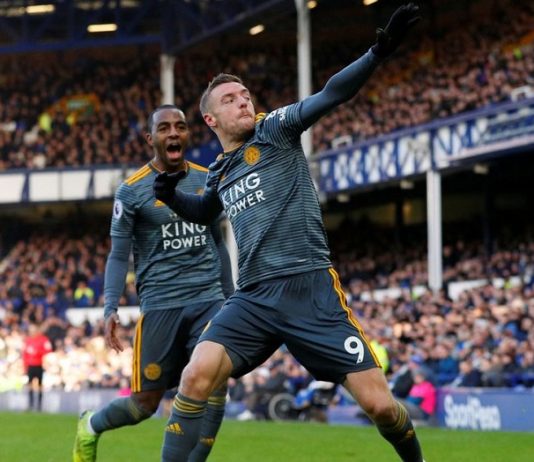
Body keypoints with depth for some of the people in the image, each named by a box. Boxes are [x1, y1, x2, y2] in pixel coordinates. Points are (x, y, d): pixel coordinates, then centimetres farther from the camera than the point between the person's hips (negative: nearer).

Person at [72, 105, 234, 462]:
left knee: (215, 387, -14)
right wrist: (111, 308, -15)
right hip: (160, 305, -3)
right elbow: (119, 256, -3)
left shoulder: (208, 181, 8)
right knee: (147, 402, 4)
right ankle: (91, 426, 36)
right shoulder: (132, 191, -5)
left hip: (209, 300, 3)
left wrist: (231, 298, 19)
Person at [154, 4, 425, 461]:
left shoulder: (275, 129, 4)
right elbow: (204, 211, 41)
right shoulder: (220, 173, 18)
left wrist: (378, 52, -27)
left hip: (309, 286, -4)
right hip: (254, 297, 4)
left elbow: (332, 94, -12)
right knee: (197, 375, -21)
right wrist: (169, 194, 19)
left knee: (378, 402, -8)